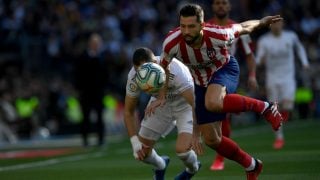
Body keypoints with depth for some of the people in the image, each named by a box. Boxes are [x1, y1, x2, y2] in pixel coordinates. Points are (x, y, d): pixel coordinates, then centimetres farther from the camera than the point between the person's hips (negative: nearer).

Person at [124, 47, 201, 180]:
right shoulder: (134, 77, -23)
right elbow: (128, 112, -8)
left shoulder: (175, 71, -38)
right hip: (160, 103, 5)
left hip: (185, 104, -5)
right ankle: (160, 166, 37)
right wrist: (134, 142, -16)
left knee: (182, 150, -24)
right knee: (141, 153, 0)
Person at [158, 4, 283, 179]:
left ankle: (264, 107, -18)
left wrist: (262, 22, 7)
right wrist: (162, 96, -8)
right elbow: (163, 68, -4)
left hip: (225, 70, -4)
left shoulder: (218, 36, -33)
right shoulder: (171, 43, -28)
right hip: (201, 82, 4)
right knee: (211, 139, 1)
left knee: (212, 103, -40)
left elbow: (242, 27, -10)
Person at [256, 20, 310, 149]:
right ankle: (279, 138, 15)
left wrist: (305, 62, 10)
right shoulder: (264, 40, -5)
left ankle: (285, 110, 18)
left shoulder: (291, 36, -1)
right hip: (272, 79, 0)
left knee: (287, 106, -20)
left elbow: (299, 47, 20)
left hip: (288, 78, 0)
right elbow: (258, 61, -7)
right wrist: (261, 60, -30)